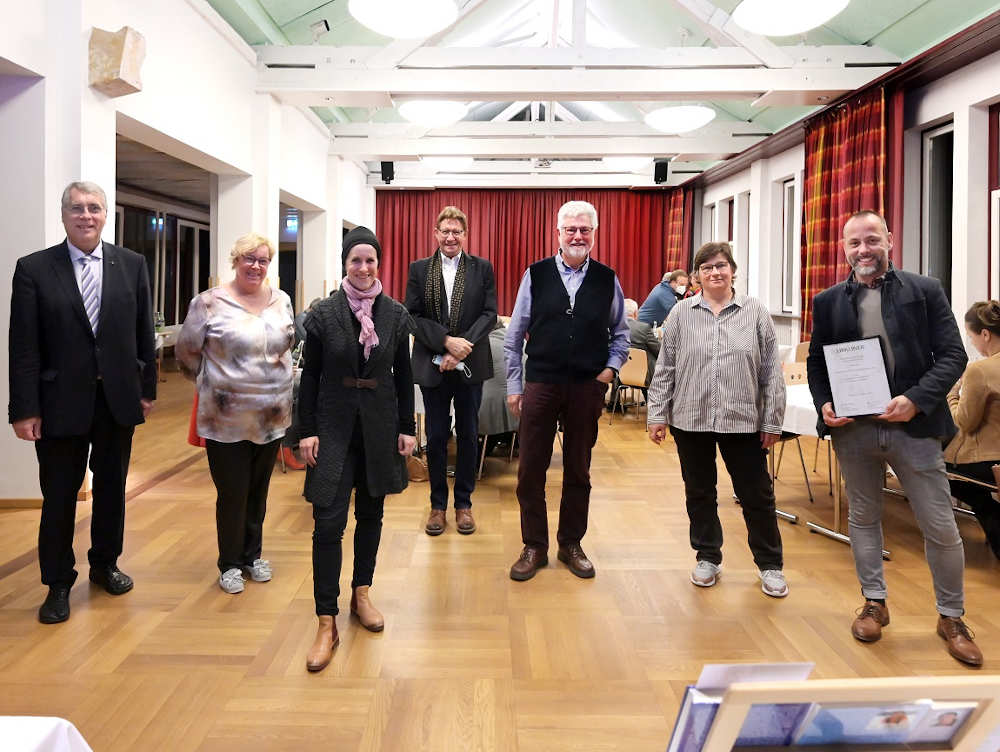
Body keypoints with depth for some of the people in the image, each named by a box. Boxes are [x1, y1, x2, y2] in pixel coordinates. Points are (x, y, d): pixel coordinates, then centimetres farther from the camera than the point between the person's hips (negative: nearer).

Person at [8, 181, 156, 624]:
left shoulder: (131, 265, 2)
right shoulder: (34, 268, -4)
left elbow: (143, 333, 6)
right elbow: (23, 346, -6)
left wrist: (147, 388, 5)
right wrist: (24, 409, -9)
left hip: (118, 399, 2)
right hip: (61, 401, -2)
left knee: (112, 487, 15)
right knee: (59, 496, 8)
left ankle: (104, 565, 35)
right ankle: (58, 584, 24)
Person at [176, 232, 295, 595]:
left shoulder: (281, 301, 5)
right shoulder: (209, 303, -9)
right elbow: (186, 351, 0)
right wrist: (211, 384, 7)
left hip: (272, 417, 4)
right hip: (226, 420, -4)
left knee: (258, 492, 16)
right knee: (232, 494, 5)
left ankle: (252, 555, 33)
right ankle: (230, 564, 23)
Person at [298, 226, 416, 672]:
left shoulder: (395, 315, 1)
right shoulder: (324, 314, -3)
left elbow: (403, 375, 5)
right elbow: (310, 376, -1)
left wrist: (407, 428, 4)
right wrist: (308, 430, -4)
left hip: (380, 424, 2)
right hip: (335, 424, -2)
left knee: (371, 513, 13)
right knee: (328, 522, -7)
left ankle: (361, 594, 32)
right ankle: (326, 623, 0)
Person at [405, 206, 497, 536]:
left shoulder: (482, 268, 4)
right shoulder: (419, 269, 4)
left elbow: (489, 313, -2)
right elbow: (413, 316, -3)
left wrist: (463, 346, -15)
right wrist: (446, 341, -16)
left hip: (470, 363, 0)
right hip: (432, 365, 0)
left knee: (468, 435, 8)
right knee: (436, 437, 6)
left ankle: (464, 503, 21)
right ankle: (438, 504, 20)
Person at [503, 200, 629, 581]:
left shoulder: (607, 279, 3)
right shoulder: (536, 275, 0)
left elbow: (621, 333, 14)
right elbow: (514, 336, 3)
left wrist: (611, 368, -2)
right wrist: (513, 386, 1)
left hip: (587, 388, 1)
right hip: (540, 386, -1)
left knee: (578, 471, 12)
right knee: (531, 470, 5)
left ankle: (571, 545, 27)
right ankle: (534, 547, 20)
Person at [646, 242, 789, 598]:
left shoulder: (756, 312, 1)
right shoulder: (681, 313, 3)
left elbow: (771, 372, 1)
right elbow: (665, 369, 4)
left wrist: (772, 421, -1)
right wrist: (657, 415, 0)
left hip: (743, 420, -1)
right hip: (690, 419, 1)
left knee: (757, 494, 7)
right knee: (699, 492, 12)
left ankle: (770, 564, 24)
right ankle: (707, 557, 29)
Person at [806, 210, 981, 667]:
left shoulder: (925, 291, 1)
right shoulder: (828, 301, 6)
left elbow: (952, 355, -3)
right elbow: (815, 362, 10)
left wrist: (916, 400, -17)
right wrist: (824, 405, -7)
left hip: (912, 426, -2)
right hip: (852, 427, 2)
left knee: (941, 527, 5)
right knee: (863, 518, 14)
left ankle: (951, 616, 25)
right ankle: (874, 602, 31)